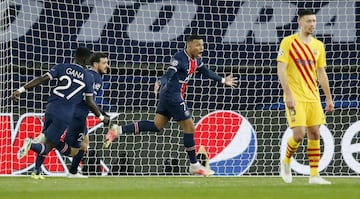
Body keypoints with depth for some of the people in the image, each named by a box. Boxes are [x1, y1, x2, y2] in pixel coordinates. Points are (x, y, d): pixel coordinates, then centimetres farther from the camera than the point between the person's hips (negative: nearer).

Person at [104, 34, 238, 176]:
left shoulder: (196, 59, 10)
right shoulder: (180, 58, -19)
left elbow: (206, 72, 28)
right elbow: (169, 73, -32)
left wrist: (223, 80, 36)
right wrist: (161, 83, -51)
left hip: (168, 96, 10)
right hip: (173, 96, -10)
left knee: (157, 126, 12)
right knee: (189, 128, -2)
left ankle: (118, 130, 10)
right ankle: (194, 166, 8)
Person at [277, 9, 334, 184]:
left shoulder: (318, 45, 11)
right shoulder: (288, 42, -5)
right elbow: (281, 70, -10)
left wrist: (329, 98, 14)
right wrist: (288, 94, -18)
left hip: (313, 96, 5)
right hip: (295, 97, -5)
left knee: (315, 134, 2)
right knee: (299, 133, -14)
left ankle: (314, 175, 6)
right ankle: (286, 161, 13)